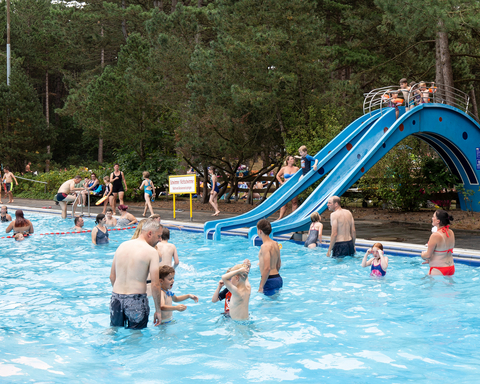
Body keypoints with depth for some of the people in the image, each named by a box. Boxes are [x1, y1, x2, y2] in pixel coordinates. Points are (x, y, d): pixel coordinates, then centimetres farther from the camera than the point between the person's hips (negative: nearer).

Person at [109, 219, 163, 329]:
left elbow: (112, 277, 13)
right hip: (136, 300, -5)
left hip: (116, 297, 5)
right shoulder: (151, 252, -9)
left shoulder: (122, 246, 8)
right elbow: (155, 285, -12)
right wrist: (158, 310, -4)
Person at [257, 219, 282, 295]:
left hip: (270, 280, -9)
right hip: (278, 279, 9)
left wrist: (261, 286, -22)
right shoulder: (276, 244, 10)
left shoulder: (265, 246, -17)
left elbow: (267, 268, -25)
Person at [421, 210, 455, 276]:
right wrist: (430, 260, 20)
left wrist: (423, 254, 7)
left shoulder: (435, 235, -21)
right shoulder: (451, 233, 3)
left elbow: (428, 255, -16)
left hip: (438, 271, -8)